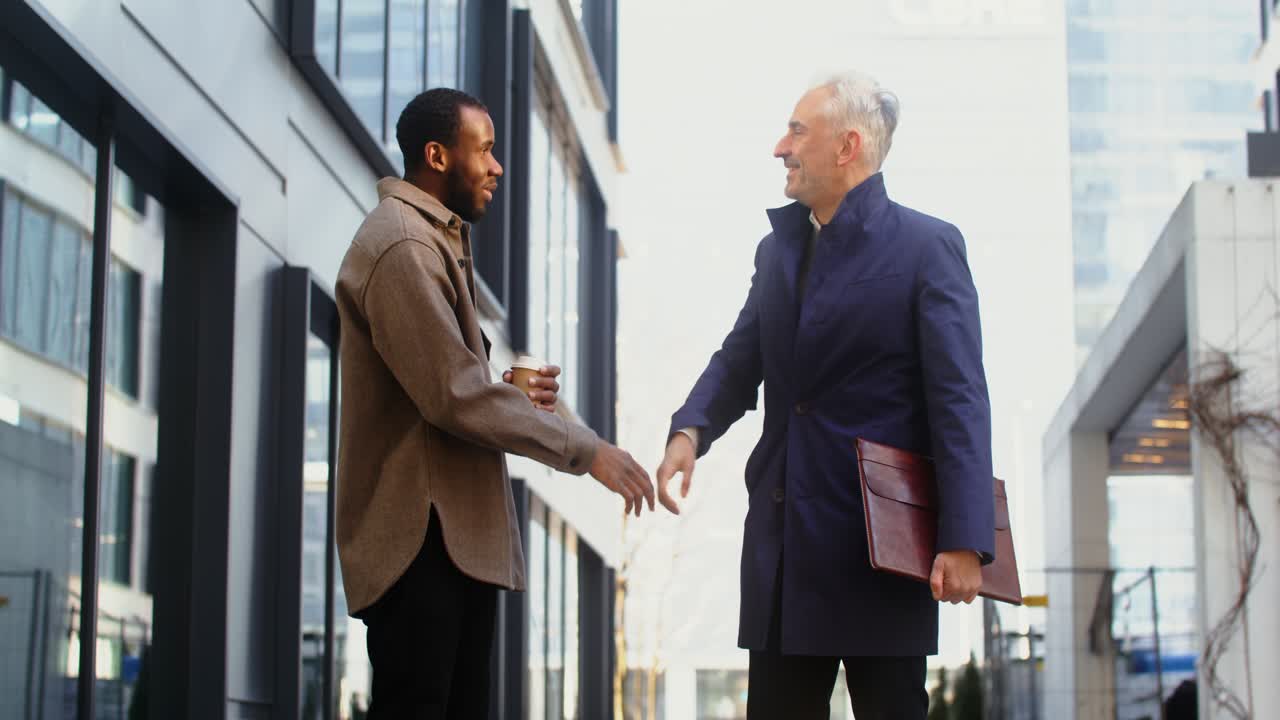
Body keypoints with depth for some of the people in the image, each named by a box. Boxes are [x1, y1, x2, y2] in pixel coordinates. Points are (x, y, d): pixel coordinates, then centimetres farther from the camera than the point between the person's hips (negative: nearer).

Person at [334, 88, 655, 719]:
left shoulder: (436, 241, 20)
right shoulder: (402, 247, -15)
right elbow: (455, 395, -21)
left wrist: (511, 397, 6)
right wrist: (583, 450, -19)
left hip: (460, 537, 10)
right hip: (422, 544, -10)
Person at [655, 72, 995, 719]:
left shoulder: (927, 247, -7)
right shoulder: (777, 248, 14)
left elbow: (959, 400, -13)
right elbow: (739, 358, 11)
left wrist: (963, 541, -21)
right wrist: (690, 430, -11)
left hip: (880, 540, -6)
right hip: (783, 538, 6)